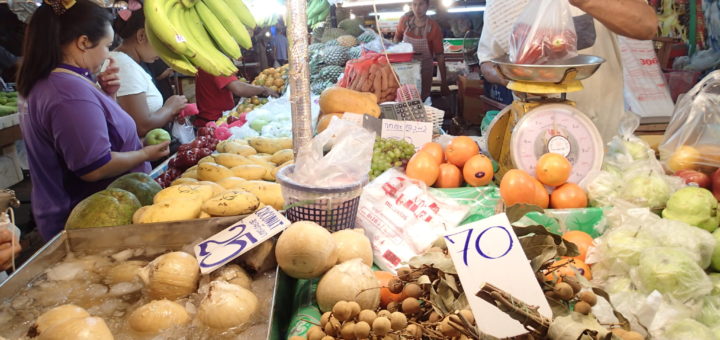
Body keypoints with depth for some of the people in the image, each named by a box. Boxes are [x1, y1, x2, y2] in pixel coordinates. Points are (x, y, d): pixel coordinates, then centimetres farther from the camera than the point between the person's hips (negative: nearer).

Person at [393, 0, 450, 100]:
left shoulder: (434, 28, -16)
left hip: (424, 70, -2)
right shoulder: (405, 20, -9)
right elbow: (397, 38, 11)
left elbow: (440, 56, -12)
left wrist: (444, 83, -11)